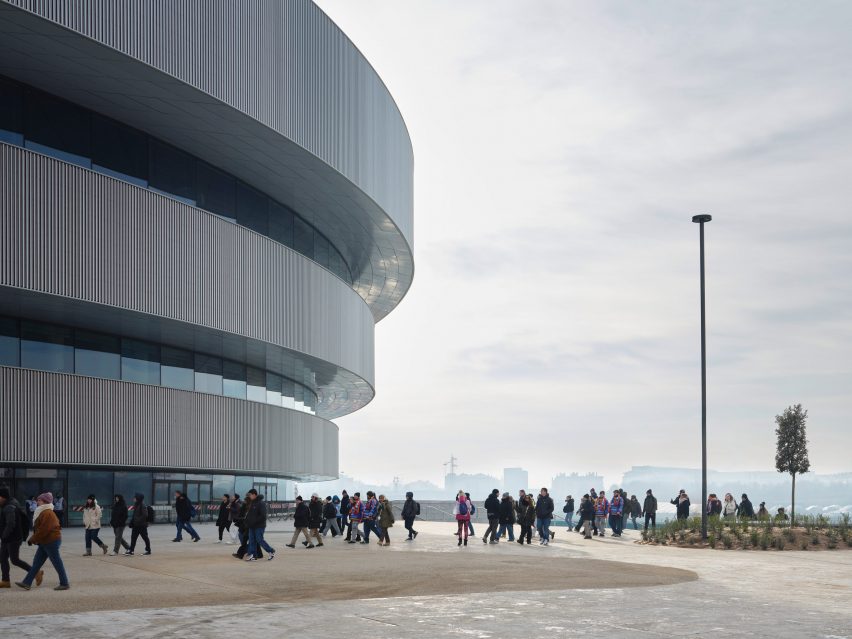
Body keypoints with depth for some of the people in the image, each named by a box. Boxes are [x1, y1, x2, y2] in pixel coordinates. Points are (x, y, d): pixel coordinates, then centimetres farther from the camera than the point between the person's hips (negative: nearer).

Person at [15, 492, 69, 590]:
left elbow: (43, 530, -24)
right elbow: (38, 528, 19)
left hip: (51, 542, -11)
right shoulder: (42, 512, 15)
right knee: (36, 562, 10)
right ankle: (27, 583, 13)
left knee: (57, 562, -2)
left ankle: (64, 584, 6)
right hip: (45, 542, 11)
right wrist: (33, 539, 9)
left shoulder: (47, 514, -20)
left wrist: (32, 539, -16)